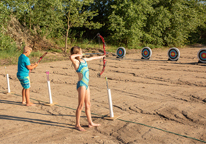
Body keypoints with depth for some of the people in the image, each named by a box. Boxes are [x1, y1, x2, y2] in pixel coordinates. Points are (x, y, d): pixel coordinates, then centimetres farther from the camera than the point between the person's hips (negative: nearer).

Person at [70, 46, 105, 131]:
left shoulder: (83, 60, 15)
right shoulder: (76, 62, -11)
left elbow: (92, 58, 33)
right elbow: (71, 57, -34)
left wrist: (100, 57, 46)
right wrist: (78, 55, -16)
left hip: (86, 84, 8)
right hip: (81, 84, -8)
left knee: (88, 104, 14)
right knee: (81, 105, -3)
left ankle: (90, 123, 24)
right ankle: (77, 125, 7)